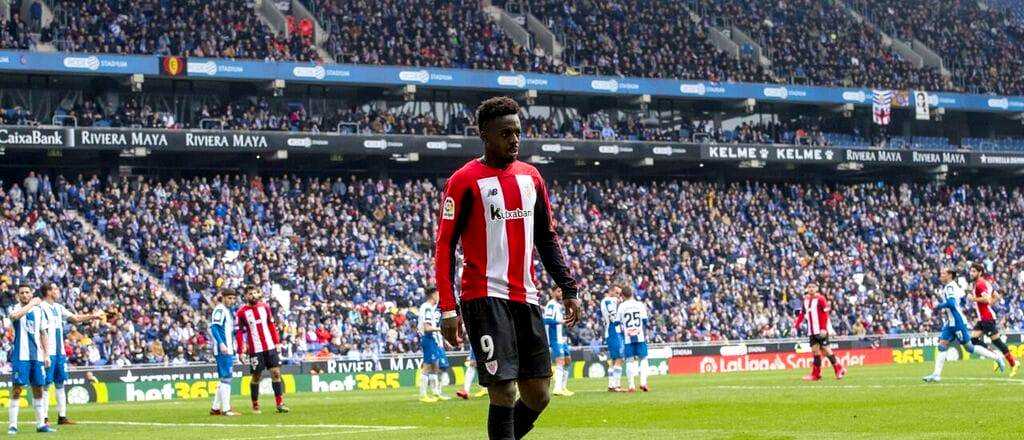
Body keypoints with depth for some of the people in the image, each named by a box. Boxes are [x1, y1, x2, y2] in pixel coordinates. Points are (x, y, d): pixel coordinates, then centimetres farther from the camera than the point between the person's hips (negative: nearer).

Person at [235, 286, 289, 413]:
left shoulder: (265, 307, 8)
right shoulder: (241, 312, -3)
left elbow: (272, 325, 14)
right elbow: (239, 332, -3)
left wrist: (277, 341, 8)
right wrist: (241, 351, -8)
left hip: (270, 347, 3)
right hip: (255, 349, -3)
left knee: (276, 373, -3)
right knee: (256, 377, 2)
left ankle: (280, 403, -2)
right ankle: (255, 405, 16)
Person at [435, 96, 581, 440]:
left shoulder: (531, 177, 13)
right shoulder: (465, 181, -5)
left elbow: (547, 239, 20)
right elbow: (444, 247, -7)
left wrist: (569, 290, 12)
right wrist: (448, 309, -14)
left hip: (525, 297, 6)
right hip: (485, 297, -6)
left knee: (538, 396, 5)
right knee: (504, 392, -13)